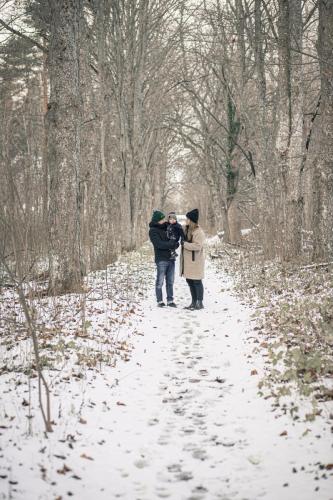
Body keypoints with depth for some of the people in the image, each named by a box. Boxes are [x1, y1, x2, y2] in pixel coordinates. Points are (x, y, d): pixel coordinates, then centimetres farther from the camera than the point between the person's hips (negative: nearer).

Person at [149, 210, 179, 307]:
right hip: (161, 259, -6)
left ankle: (170, 300, 16)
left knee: (170, 281, 9)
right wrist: (172, 244, -16)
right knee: (160, 281, 1)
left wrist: (175, 244, -11)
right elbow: (159, 244, -18)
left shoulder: (167, 227, 11)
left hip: (171, 258, 6)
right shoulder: (153, 230, -7)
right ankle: (160, 301, 9)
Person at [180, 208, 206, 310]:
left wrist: (185, 244, -18)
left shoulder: (198, 232, -16)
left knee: (197, 282, -3)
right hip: (187, 261, 9)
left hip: (195, 261, -9)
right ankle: (194, 302, 22)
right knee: (190, 281, 13)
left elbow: (197, 246, -24)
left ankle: (200, 303, 5)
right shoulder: (186, 230, 11)